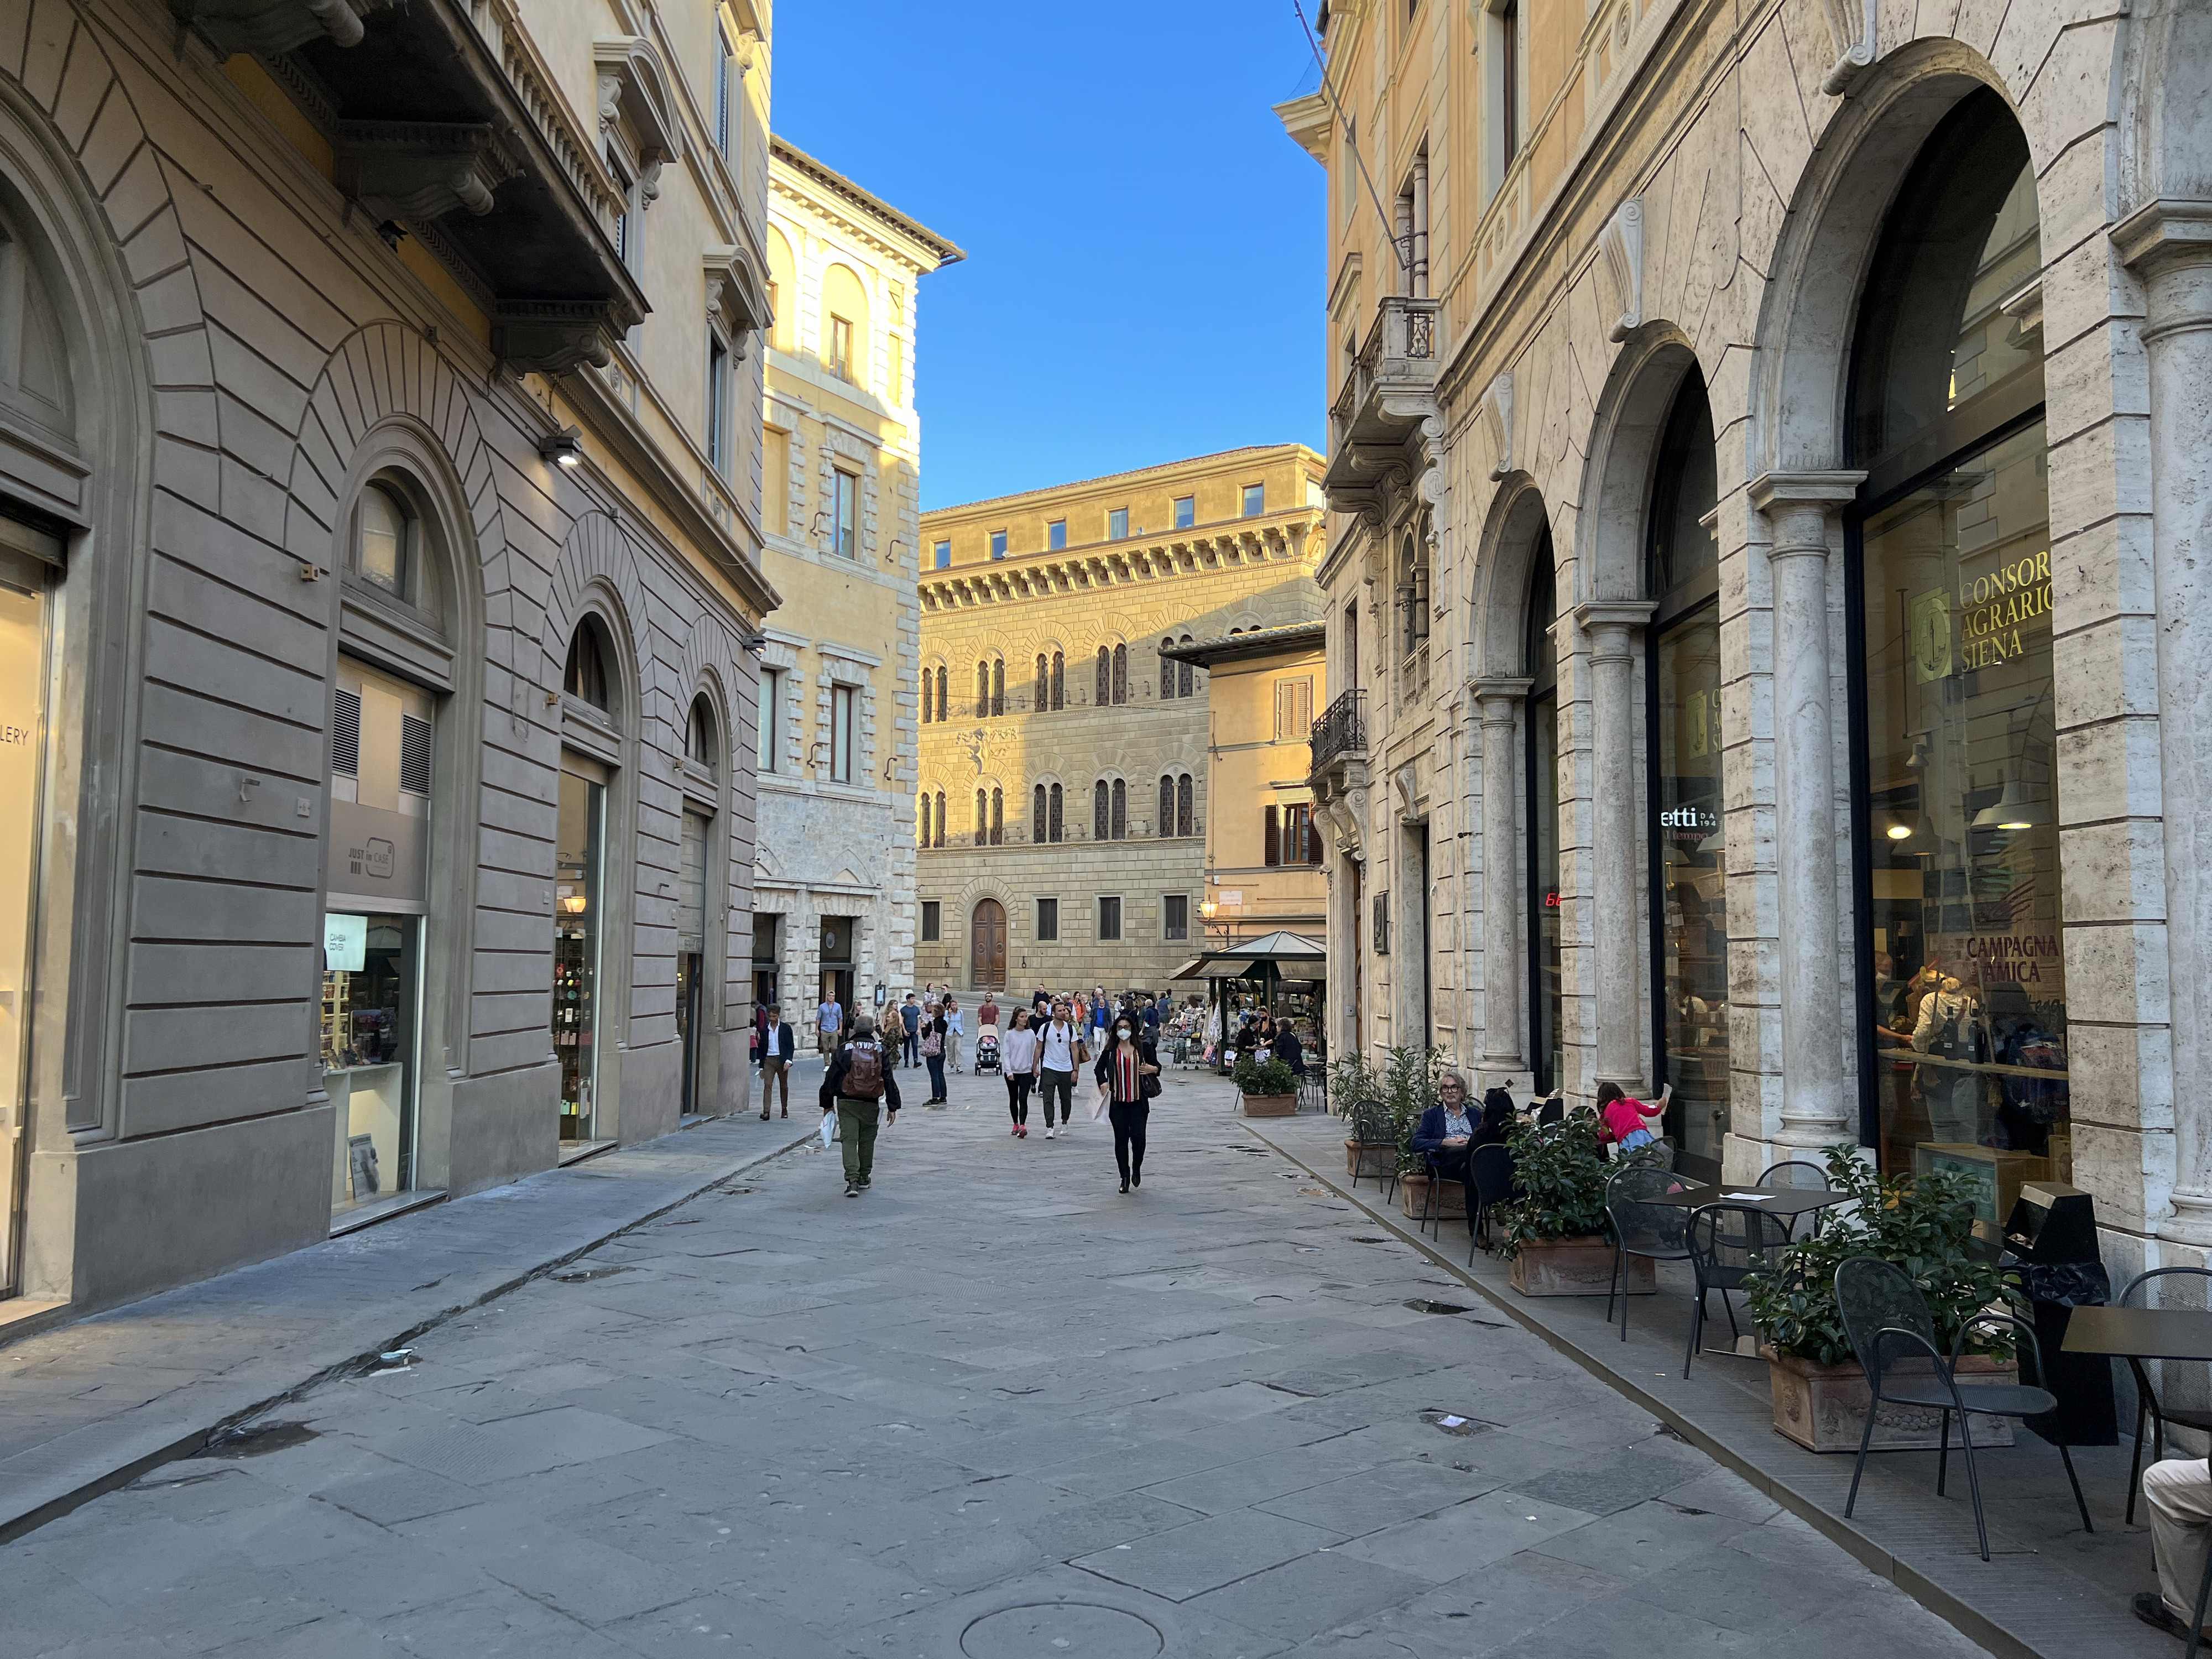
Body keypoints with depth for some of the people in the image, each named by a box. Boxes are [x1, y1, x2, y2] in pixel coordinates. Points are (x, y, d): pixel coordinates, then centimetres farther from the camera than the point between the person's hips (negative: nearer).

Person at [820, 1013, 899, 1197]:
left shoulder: (844, 1050, -2)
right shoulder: (881, 1051, 0)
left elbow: (831, 1078, 1)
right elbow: (889, 1080, 0)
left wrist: (827, 1104, 11)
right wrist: (892, 1107, 4)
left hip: (846, 1104, -1)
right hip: (871, 1105, 1)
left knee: (849, 1140, -1)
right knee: (867, 1141, 16)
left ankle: (852, 1180, -15)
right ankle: (864, 1178, 27)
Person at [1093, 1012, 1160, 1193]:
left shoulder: (1143, 1047, 0)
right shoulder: (1111, 1050, 4)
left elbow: (1156, 1066, 11)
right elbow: (1099, 1068, 17)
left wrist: (1153, 1069, -12)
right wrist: (1103, 1082, -1)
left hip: (1139, 1101, -1)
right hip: (1118, 1102, 1)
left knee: (1138, 1137, -6)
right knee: (1121, 1139, 3)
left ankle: (1136, 1169, 21)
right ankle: (1125, 1176, 15)